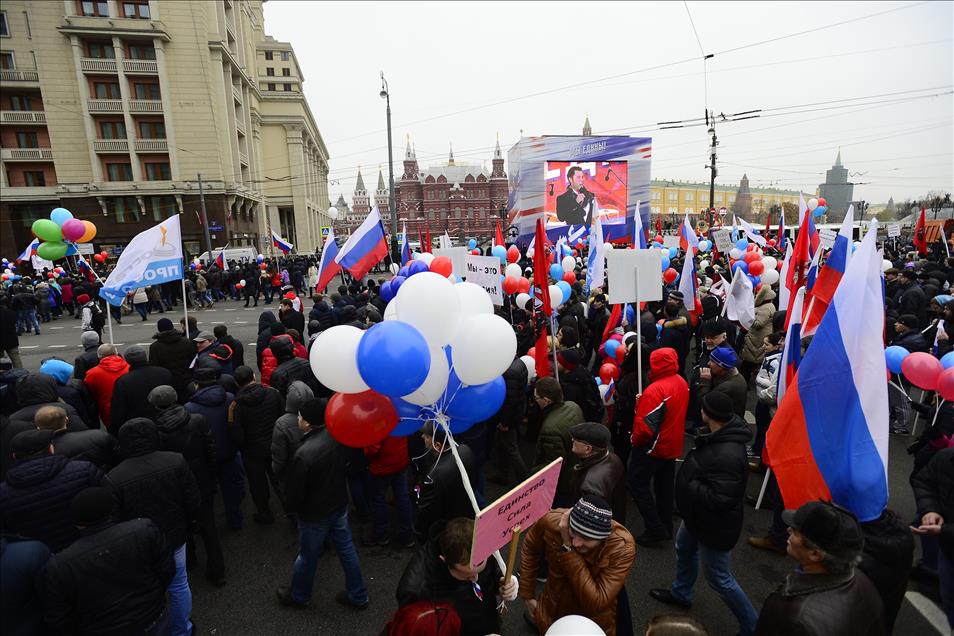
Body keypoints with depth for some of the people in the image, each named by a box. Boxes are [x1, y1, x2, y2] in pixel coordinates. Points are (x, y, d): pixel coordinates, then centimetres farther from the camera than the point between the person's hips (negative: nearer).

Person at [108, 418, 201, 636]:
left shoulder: (113, 479, -22)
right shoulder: (176, 461, -19)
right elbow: (193, 502, -11)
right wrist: (187, 524, 9)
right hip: (174, 538, 2)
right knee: (179, 585, 21)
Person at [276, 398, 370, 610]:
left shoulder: (303, 454, -33)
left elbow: (294, 491, -19)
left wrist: (292, 508, 0)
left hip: (315, 514, -5)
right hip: (339, 505, 6)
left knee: (307, 556, 19)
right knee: (347, 550, 19)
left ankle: (298, 596, 46)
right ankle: (358, 596, 35)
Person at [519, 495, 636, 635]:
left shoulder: (622, 547, -32)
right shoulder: (552, 521, -25)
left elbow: (596, 604, -32)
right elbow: (529, 550, -5)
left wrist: (568, 547, -36)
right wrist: (528, 596, 0)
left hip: (594, 623, -1)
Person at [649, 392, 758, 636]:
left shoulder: (728, 456, -39)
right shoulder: (721, 435, -9)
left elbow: (720, 499, -35)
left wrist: (688, 484, -24)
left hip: (714, 524, -10)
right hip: (698, 514, 10)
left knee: (719, 579, 10)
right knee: (684, 549, 30)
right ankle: (680, 593, 54)